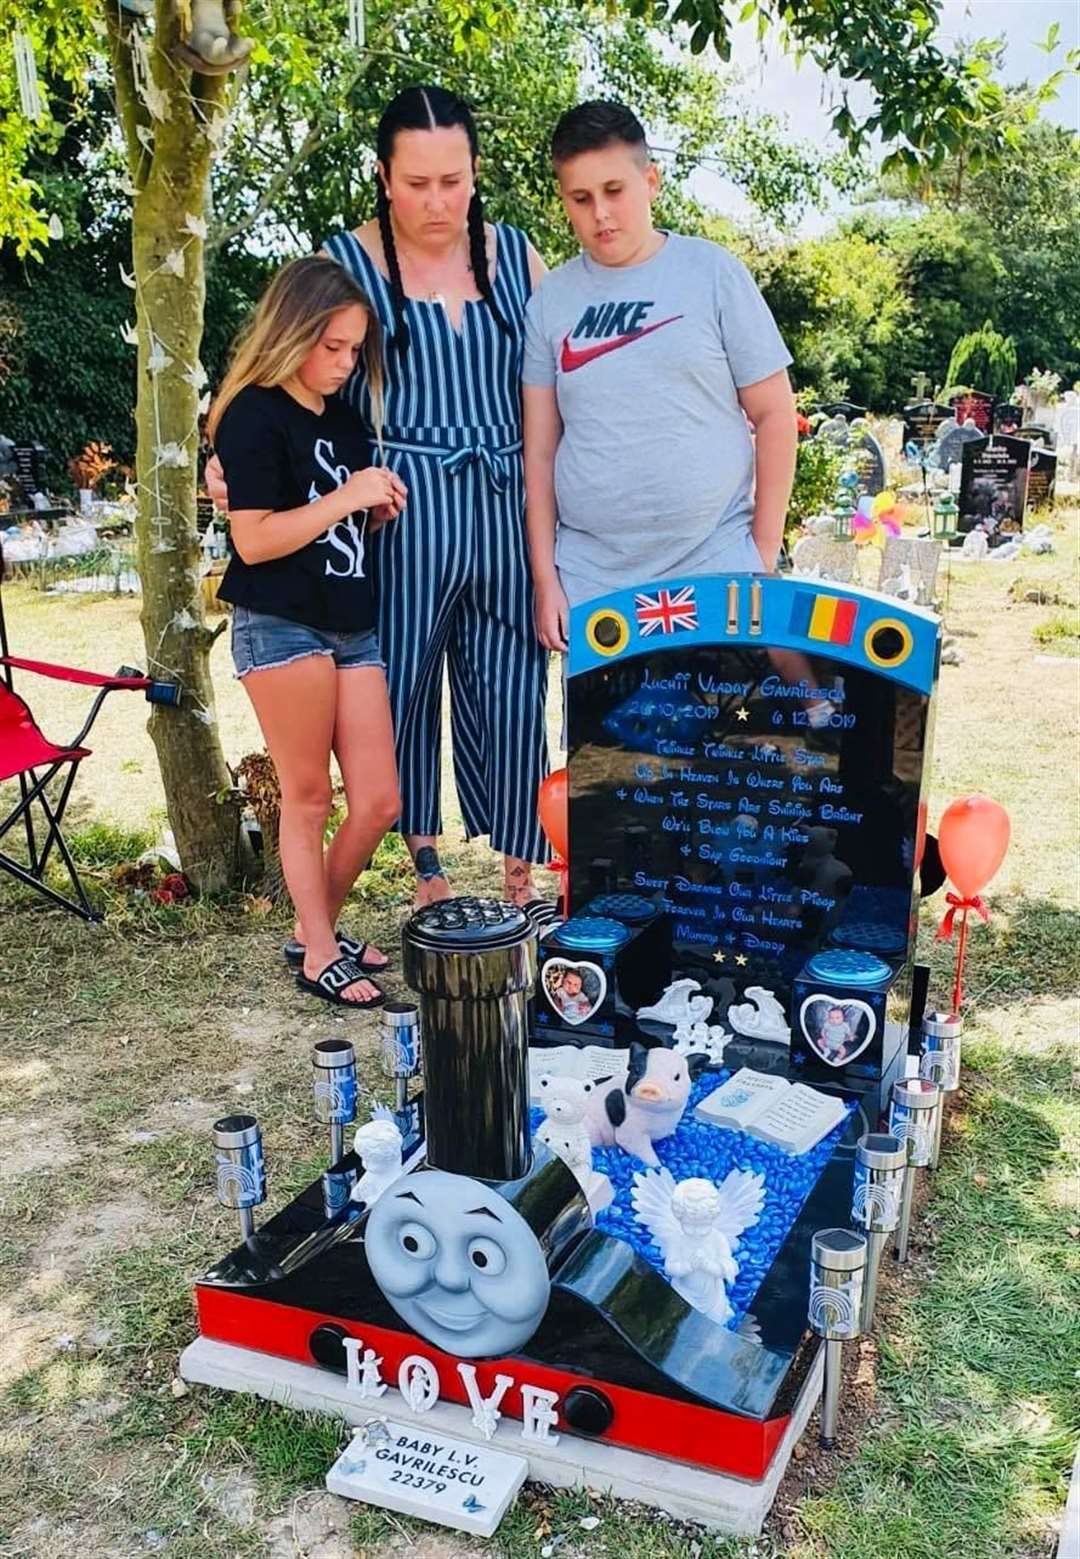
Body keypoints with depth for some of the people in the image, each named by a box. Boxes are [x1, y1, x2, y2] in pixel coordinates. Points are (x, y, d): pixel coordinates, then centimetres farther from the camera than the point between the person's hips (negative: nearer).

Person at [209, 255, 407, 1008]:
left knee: (378, 800, 5)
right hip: (281, 627, -7)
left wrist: (382, 509, 4)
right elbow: (253, 539, -15)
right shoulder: (254, 417, -7)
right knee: (308, 797, 2)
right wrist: (345, 498, -18)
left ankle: (317, 928, 24)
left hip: (355, 625, 7)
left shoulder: (346, 420, 15)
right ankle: (318, 953, 16)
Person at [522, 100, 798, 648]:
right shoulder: (552, 298, 6)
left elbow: (774, 415, 3)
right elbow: (540, 447, 8)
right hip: (591, 576, 2)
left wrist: (765, 553, -1)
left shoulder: (713, 273, 1)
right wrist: (544, 576, 3)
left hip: (716, 565, -1)